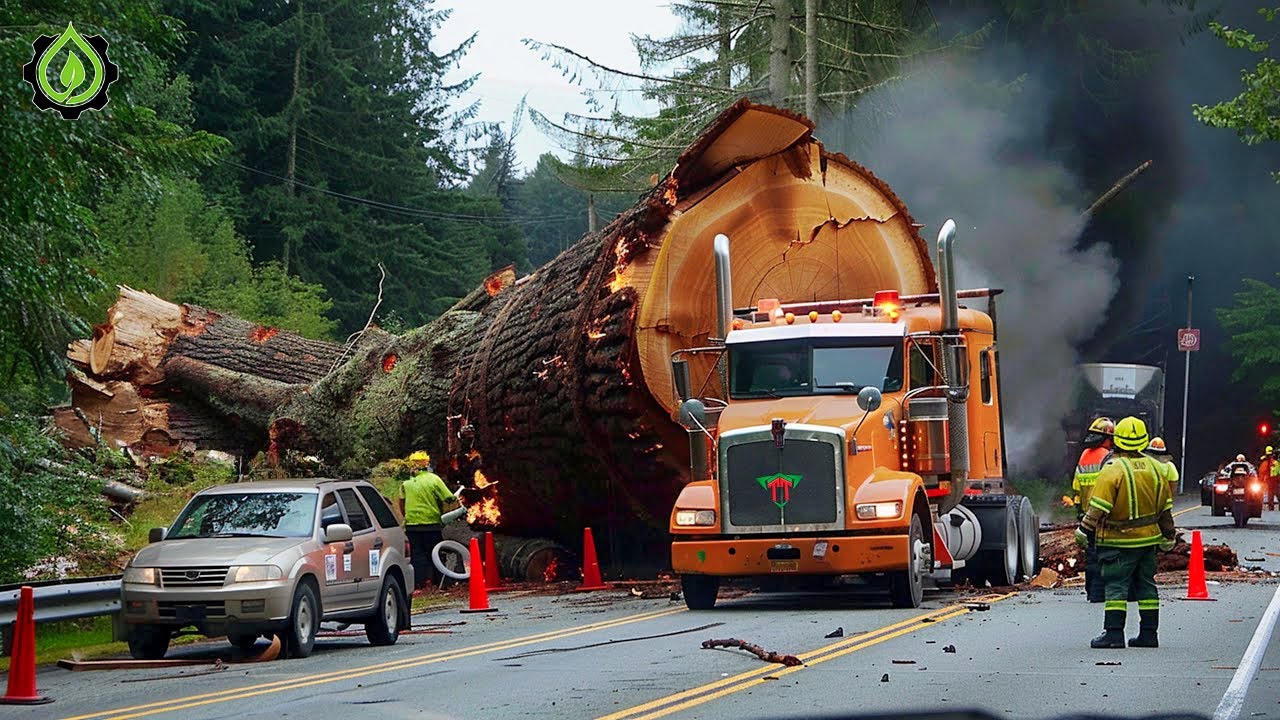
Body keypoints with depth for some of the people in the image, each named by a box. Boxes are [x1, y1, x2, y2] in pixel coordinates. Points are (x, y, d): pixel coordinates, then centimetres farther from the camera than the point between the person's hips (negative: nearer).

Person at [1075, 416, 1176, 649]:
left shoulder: (1113, 469, -14)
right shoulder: (1153, 468, 7)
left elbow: (1099, 507, -18)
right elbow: (1165, 507, 14)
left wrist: (1084, 532, -13)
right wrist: (1168, 536, 22)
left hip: (1119, 541, -6)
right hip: (1148, 538, 6)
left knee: (1116, 585, -4)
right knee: (1146, 584, 12)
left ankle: (1114, 633, -9)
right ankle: (1149, 633, 13)